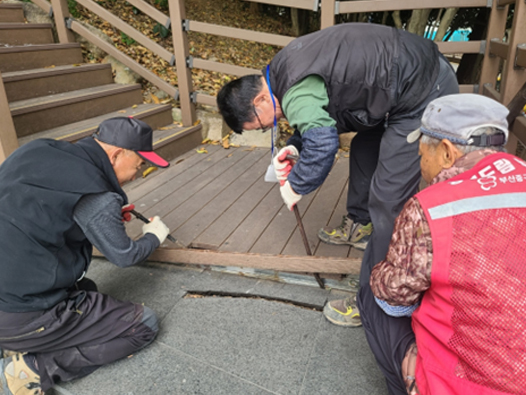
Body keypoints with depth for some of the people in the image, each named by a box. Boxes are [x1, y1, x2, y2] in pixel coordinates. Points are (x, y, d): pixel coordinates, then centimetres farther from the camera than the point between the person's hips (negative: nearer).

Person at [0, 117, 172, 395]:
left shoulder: (34, 151, 2)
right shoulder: (97, 197, -20)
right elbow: (124, 257, -6)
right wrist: (153, 237, 15)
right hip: (25, 321, -8)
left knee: (87, 290, 32)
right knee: (145, 324, 0)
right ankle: (36, 367, -4)